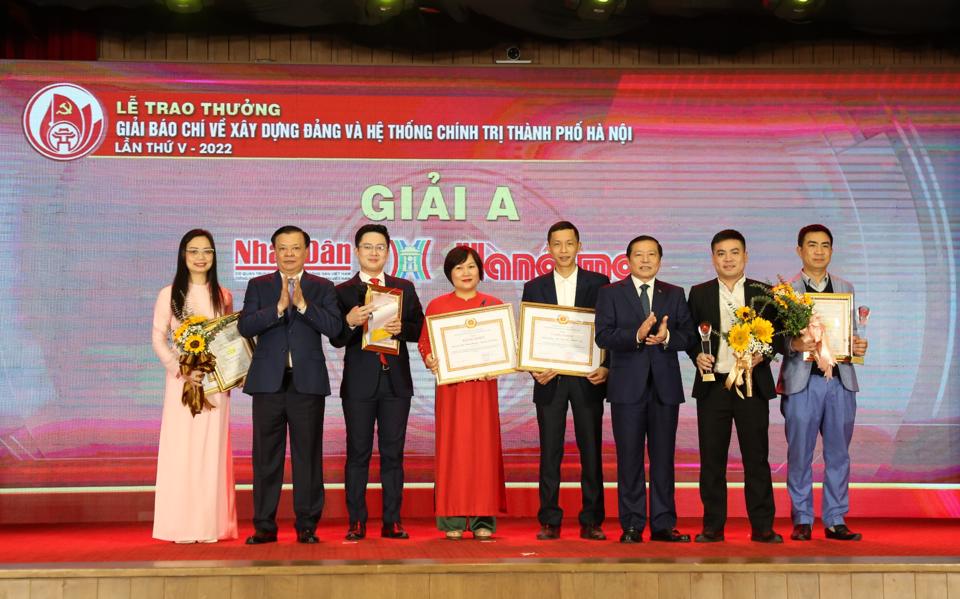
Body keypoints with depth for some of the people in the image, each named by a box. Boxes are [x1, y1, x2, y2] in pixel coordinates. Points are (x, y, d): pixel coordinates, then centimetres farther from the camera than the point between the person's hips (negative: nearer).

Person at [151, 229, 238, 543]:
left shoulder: (223, 296, 10)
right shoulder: (169, 294, 3)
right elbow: (158, 339, 0)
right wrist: (181, 370, -14)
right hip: (181, 380, -1)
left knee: (211, 449, 2)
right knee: (180, 448, -3)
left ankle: (211, 524, 7)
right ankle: (181, 526, 2)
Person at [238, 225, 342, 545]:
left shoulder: (322, 288, 7)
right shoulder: (258, 286, 10)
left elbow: (334, 327, -7)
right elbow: (245, 326, -5)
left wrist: (302, 303, -16)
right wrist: (279, 306, -15)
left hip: (307, 382, -1)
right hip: (268, 382, 1)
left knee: (308, 455, 2)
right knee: (266, 456, 4)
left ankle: (307, 525, 10)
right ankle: (265, 526, 12)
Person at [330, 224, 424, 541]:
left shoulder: (405, 288, 10)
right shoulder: (343, 291, 3)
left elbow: (420, 329, 5)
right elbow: (336, 339, -4)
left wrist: (401, 328, -15)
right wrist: (350, 322, -24)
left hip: (396, 381, 2)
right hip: (359, 381, -2)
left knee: (393, 453, 5)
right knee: (358, 453, 3)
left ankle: (392, 522, 11)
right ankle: (356, 522, 8)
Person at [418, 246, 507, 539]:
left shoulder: (494, 305, 9)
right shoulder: (437, 305, 7)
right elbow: (424, 341, 5)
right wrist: (429, 360, -15)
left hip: (483, 385, 1)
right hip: (450, 385, -1)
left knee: (484, 446, 0)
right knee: (451, 447, -2)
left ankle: (484, 519, 5)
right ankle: (452, 520, 3)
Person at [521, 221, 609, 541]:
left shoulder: (599, 283, 5)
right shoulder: (534, 287, 9)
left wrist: (606, 367, -11)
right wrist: (534, 370, -8)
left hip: (588, 378, -1)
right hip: (549, 379, 1)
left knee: (591, 451, 2)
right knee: (550, 452, 3)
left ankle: (591, 521, 9)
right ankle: (549, 521, 9)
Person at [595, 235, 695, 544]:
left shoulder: (675, 295, 12)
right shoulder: (610, 294, 5)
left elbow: (687, 335, 3)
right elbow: (603, 336, -7)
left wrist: (666, 337, -17)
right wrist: (636, 335, -21)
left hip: (665, 385, 2)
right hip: (628, 386, -2)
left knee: (663, 457, 5)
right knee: (629, 458, 1)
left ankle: (663, 524, 11)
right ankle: (632, 525, 8)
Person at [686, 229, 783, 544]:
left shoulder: (764, 293, 6)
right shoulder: (699, 293, 8)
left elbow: (778, 334, 6)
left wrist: (762, 354, -12)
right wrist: (697, 356, -9)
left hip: (753, 385, -1)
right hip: (712, 384, 1)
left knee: (756, 457, 2)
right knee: (712, 458, 4)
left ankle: (762, 526, 10)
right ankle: (713, 526, 12)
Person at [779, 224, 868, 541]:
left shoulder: (845, 288, 15)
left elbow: (851, 333, 16)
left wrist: (859, 346, -5)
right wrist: (795, 344, -24)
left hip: (840, 380, 4)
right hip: (802, 380, -3)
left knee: (838, 454, 6)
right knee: (800, 455, 2)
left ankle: (835, 520, 14)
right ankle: (802, 520, 12)